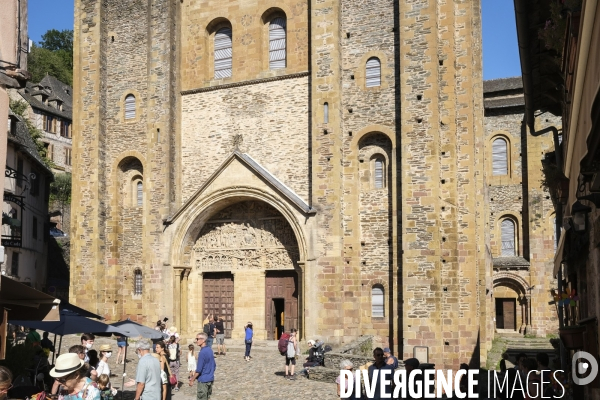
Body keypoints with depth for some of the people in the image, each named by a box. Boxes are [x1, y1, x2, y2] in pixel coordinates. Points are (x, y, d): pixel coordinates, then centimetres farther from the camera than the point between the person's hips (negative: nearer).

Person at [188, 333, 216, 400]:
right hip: (210, 379, 8)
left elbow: (198, 370, -18)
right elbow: (214, 365, 15)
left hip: (203, 380, -8)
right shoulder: (210, 350, 7)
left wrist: (192, 379, -10)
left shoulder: (202, 352, -19)